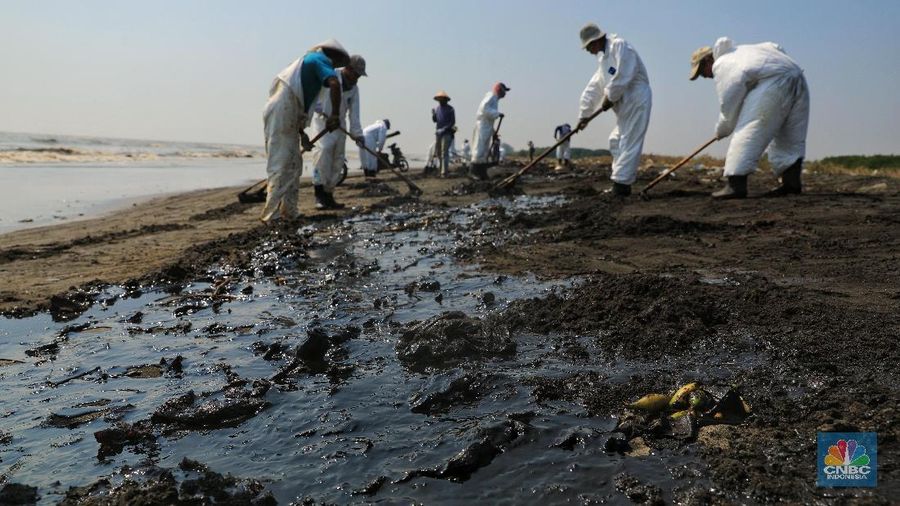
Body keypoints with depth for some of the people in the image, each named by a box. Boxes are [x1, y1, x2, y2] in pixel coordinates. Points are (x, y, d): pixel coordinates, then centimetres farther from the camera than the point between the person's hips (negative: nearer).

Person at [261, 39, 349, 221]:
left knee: (293, 165, 14)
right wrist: (335, 115, -14)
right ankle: (271, 215, -11)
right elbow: (334, 83, -19)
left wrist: (302, 134, 28)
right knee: (281, 166, -11)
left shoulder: (305, 61, 30)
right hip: (281, 113, -9)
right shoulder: (321, 59, 2)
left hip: (276, 112, 9)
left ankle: (289, 212, 17)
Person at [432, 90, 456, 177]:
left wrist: (444, 129, -19)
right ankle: (445, 168, 22)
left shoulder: (450, 109, -5)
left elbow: (453, 122, -9)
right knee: (438, 152, 9)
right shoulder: (437, 108, 11)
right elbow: (434, 120, 12)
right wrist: (433, 114, -9)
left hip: (447, 133, -6)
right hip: (438, 132, 6)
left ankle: (444, 172, -12)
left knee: (444, 152, -12)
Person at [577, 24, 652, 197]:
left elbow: (622, 77, -23)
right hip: (625, 106, 10)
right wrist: (584, 115, 20)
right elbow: (593, 88, 20)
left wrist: (609, 98, -11)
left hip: (637, 101, -10)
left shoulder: (619, 45, -11)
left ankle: (621, 184, -12)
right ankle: (623, 182, 15)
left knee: (629, 143, -11)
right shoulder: (604, 57, 18)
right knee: (616, 142, 12)